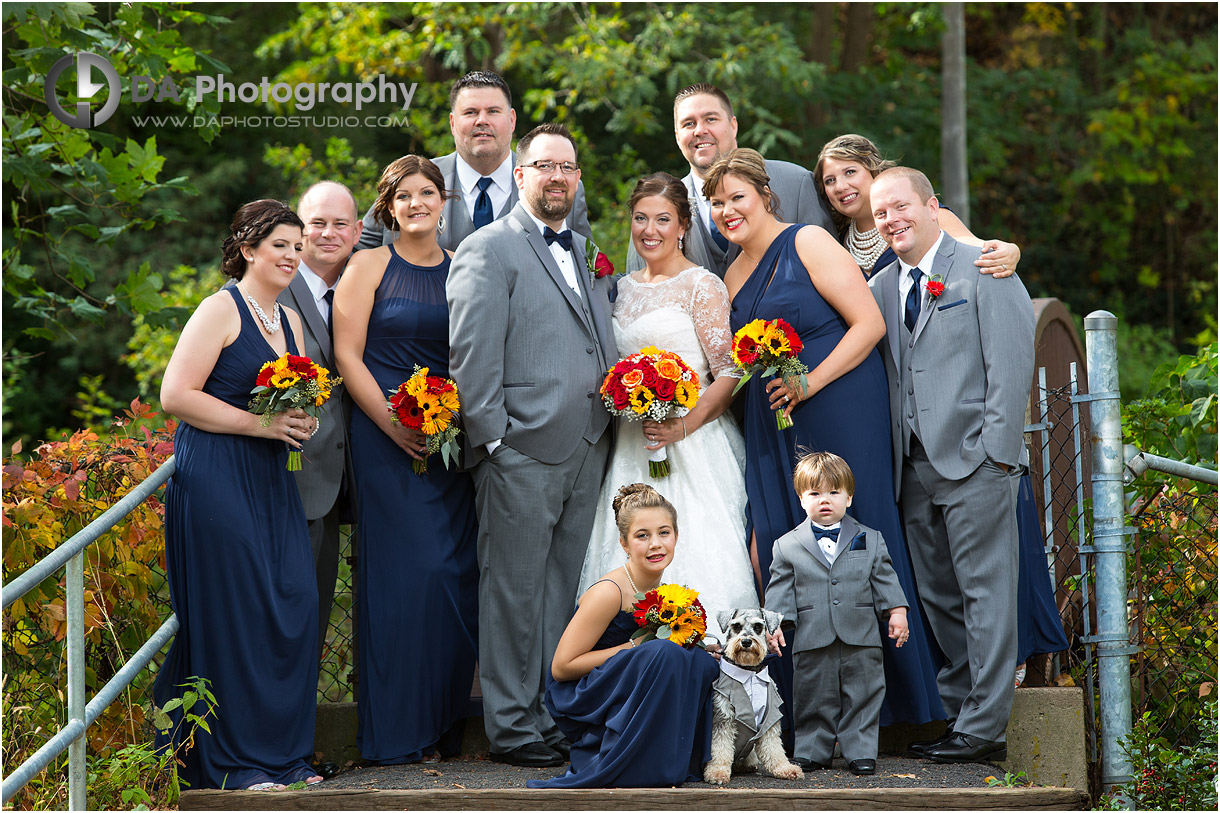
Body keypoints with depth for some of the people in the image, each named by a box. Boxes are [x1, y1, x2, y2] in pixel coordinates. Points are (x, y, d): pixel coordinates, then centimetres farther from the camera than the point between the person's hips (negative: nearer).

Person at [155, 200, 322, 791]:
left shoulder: (288, 321, 17)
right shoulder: (221, 310, -7)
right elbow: (176, 396, -15)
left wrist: (302, 421, 4)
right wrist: (259, 423, -17)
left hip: (271, 481, 8)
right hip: (215, 480, -8)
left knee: (292, 608, 3)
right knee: (232, 613, -6)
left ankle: (282, 752, 13)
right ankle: (234, 760, 2)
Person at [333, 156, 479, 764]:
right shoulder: (370, 265, 2)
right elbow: (347, 355, -4)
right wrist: (396, 426, -12)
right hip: (387, 435, -4)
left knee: (456, 572, 2)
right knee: (406, 570, -8)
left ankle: (445, 724, 13)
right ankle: (399, 732, 0)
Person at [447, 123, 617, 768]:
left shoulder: (587, 253, 21)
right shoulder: (488, 251, -3)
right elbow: (470, 357, -9)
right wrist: (493, 440, -13)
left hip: (586, 450, 7)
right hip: (522, 451, -7)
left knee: (563, 591, 10)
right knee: (515, 592, -2)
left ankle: (554, 716, 17)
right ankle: (511, 728, 5)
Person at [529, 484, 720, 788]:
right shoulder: (609, 592, -20)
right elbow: (562, 667, -19)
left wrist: (694, 646, -2)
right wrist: (635, 646, -19)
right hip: (578, 699, -7)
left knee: (702, 662, -11)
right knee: (663, 653, -28)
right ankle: (609, 767, -19)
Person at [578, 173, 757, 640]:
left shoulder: (702, 286, -5)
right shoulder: (626, 287, 15)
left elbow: (728, 374, -10)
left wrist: (683, 427, -20)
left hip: (692, 441, -6)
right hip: (632, 447, 6)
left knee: (693, 558, -12)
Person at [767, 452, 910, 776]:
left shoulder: (870, 541, 9)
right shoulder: (787, 546, 6)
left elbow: (885, 580, 10)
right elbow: (780, 589, 5)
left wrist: (897, 612, 1)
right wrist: (775, 623, -4)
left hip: (861, 640, 1)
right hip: (812, 642, -1)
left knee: (862, 698, 3)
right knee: (813, 699, 4)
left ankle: (861, 752, 12)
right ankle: (811, 752, 15)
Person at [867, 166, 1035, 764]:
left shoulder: (984, 269, -1)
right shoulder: (880, 288, 16)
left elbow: (1011, 363, -7)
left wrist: (998, 450, -13)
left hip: (975, 463, -6)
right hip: (915, 468, 6)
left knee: (984, 592, -5)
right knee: (937, 596, 9)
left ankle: (983, 729, -3)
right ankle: (958, 711, 16)